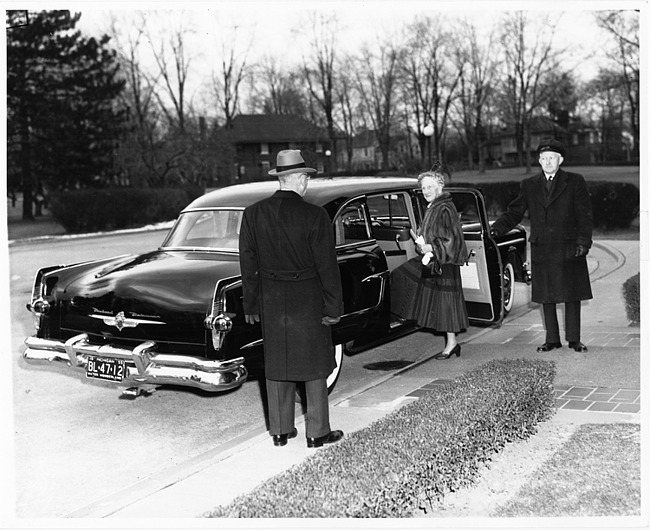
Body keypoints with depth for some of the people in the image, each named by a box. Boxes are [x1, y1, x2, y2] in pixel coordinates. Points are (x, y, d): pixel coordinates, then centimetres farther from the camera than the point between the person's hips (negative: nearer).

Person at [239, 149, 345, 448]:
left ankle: (280, 431, 23)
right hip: (307, 300, -3)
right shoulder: (314, 215, -14)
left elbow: (248, 263, 2)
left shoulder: (253, 213, -2)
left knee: (276, 365, 14)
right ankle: (317, 433, 16)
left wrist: (251, 305, 10)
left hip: (271, 300, 4)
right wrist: (333, 307, -3)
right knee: (314, 366, 9)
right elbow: (327, 265, -11)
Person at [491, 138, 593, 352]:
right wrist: (496, 228, -8)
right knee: (546, 297, 6)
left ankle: (574, 339, 12)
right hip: (541, 250, 2)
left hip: (569, 249, -2)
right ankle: (552, 339, 16)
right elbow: (514, 212, 7)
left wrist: (583, 242, -9)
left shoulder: (575, 182, 3)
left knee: (572, 295, 3)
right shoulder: (529, 185, 10)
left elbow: (585, 215, 1)